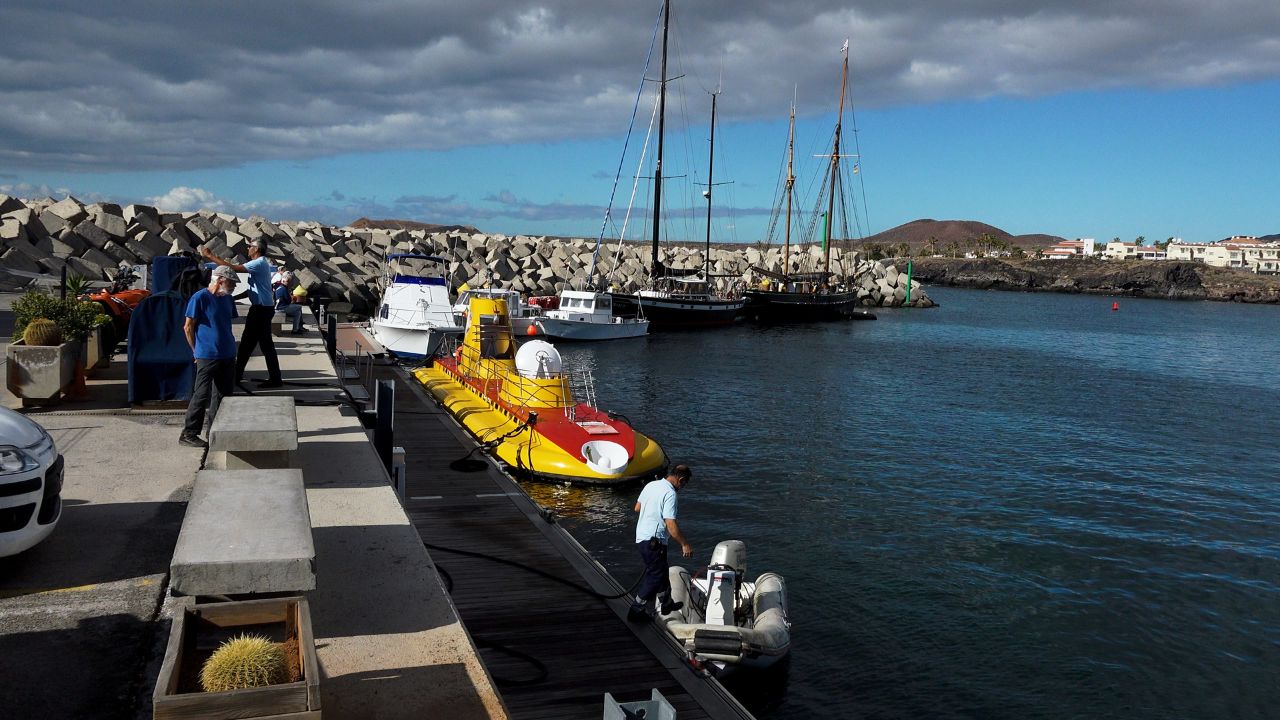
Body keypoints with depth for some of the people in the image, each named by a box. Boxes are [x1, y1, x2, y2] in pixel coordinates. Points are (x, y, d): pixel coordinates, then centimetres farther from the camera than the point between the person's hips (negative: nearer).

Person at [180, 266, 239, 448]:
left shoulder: (227, 299, 11)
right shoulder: (199, 298, -10)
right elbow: (188, 327, -6)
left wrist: (230, 347, 15)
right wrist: (197, 351, -2)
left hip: (228, 356, 7)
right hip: (207, 356, -7)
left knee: (222, 395, 11)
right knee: (201, 395, -6)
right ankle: (188, 434, 1)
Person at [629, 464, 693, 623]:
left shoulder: (651, 485, 6)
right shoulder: (671, 494, -20)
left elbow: (637, 507, 18)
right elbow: (671, 525, -25)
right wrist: (685, 544, -16)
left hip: (641, 537, 9)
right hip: (654, 541, -9)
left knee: (661, 572, 22)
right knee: (655, 576, 2)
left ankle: (666, 604, 36)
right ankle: (637, 611, 6)